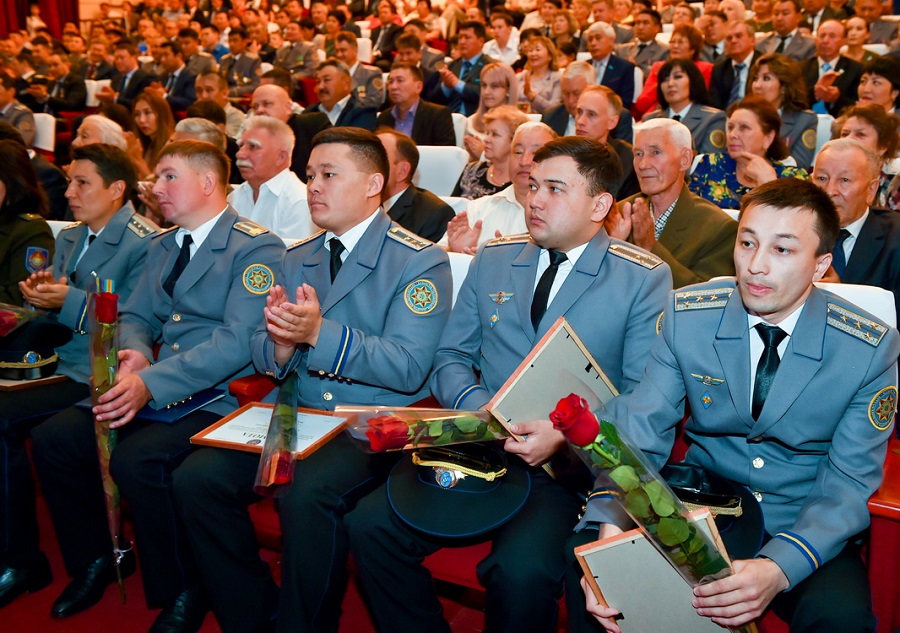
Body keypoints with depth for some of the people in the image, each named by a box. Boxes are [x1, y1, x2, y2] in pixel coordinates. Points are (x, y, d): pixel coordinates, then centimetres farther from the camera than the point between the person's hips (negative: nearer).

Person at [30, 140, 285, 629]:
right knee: (52, 438, -7)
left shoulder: (256, 248, -11)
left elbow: (238, 341, -21)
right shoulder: (162, 246, 17)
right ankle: (92, 562, 16)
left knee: (137, 458, -30)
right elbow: (134, 317, 18)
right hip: (153, 393, 8)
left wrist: (152, 383, -29)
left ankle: (182, 594, -6)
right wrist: (134, 353, -7)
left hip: (220, 398, -8)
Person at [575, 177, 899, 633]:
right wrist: (610, 527, -31)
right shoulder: (687, 316, -8)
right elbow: (640, 429, -11)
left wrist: (779, 569, -31)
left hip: (802, 528, -1)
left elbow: (848, 484, -12)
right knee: (585, 549, -24)